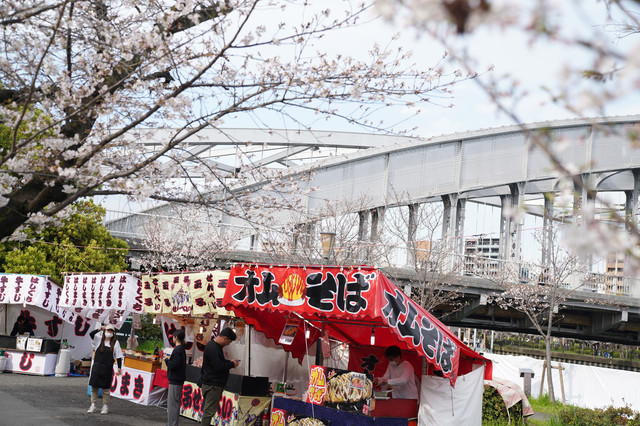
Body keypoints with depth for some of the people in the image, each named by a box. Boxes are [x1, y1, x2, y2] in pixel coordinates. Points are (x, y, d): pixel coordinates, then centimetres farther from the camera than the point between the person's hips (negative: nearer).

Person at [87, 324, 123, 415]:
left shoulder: (115, 343, 3)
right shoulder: (99, 339, 5)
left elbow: (118, 356, 3)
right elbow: (91, 334, -10)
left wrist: (119, 368, -3)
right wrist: (99, 329, -24)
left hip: (107, 369, -1)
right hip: (96, 367, 2)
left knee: (105, 388, 2)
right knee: (94, 387, 4)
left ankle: (105, 407, 10)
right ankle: (93, 406, 12)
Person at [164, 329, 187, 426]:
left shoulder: (178, 350, -17)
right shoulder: (182, 349, 13)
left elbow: (173, 365, -21)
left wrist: (167, 359, -7)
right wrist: (169, 358, 11)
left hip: (175, 380, -10)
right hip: (178, 379, 10)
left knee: (172, 403, -7)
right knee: (174, 402, 17)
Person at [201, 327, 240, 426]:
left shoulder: (216, 346, 14)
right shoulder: (213, 348, -20)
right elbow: (218, 366, -25)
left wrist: (230, 362, 12)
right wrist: (232, 364, -12)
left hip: (215, 384, 11)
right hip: (212, 384, -11)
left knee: (209, 410, 13)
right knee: (209, 411, -7)